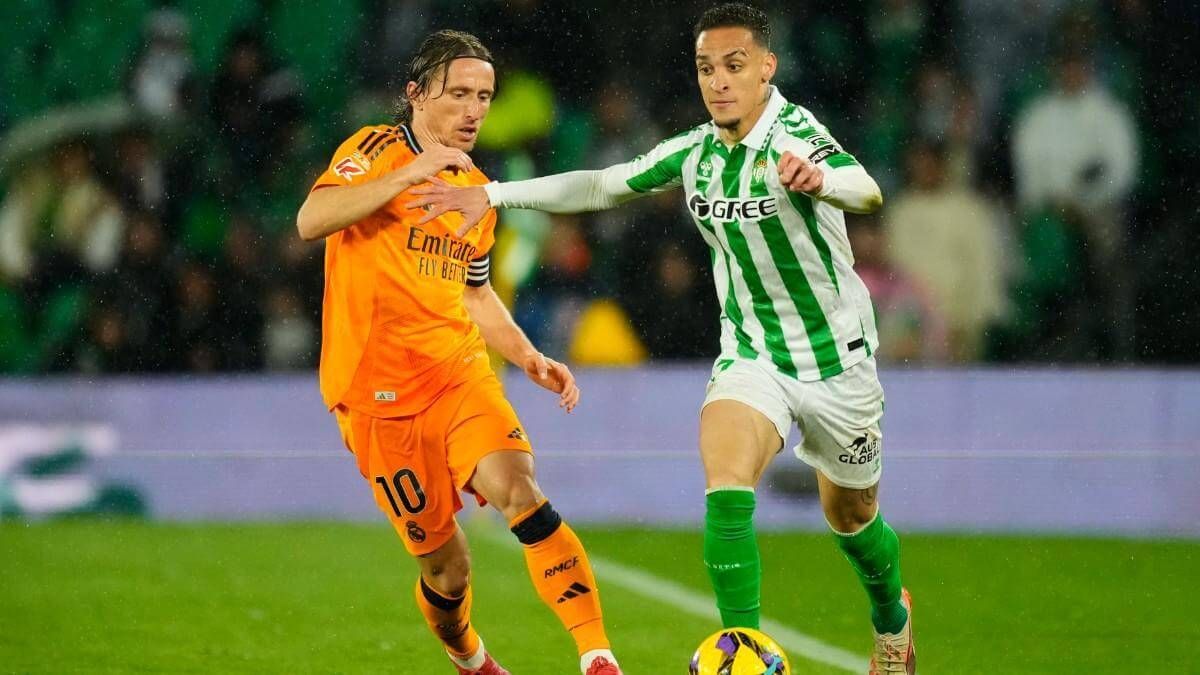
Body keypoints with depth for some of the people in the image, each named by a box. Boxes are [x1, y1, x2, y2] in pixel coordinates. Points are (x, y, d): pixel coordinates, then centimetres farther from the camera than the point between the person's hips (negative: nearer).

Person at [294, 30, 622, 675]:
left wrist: (527, 356, 16)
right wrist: (409, 173, -26)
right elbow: (310, 220, -22)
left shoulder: (477, 189, 16)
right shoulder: (377, 150, -4)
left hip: (460, 374, 4)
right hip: (378, 394, -4)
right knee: (445, 565, 1)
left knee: (520, 493, -25)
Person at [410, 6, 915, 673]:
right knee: (726, 488, -25)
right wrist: (493, 195, 3)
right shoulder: (694, 151, -5)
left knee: (852, 519, 14)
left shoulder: (793, 134, -23)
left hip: (837, 360, -3)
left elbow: (866, 191, -43)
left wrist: (819, 177, -67)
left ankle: (892, 616, 46)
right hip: (752, 357, 3)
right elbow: (604, 186, 10)